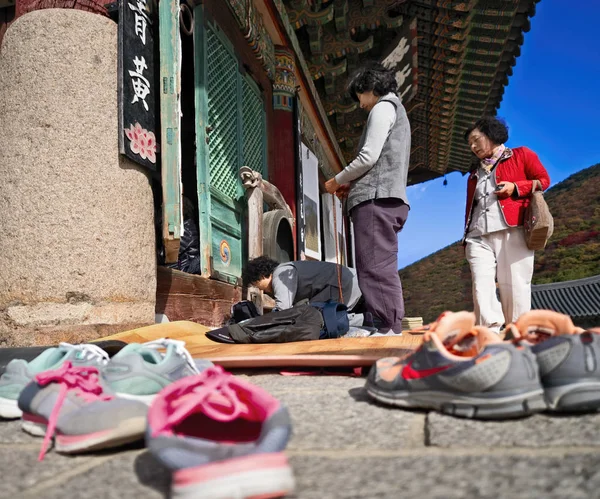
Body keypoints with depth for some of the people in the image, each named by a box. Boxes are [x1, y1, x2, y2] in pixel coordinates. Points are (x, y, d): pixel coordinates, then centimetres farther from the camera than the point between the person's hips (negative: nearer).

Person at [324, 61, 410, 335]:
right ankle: (391, 331, 5)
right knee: (382, 269, 6)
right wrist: (352, 185, 20)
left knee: (376, 269, -15)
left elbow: (369, 157, -11)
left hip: (376, 199, -10)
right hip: (388, 198, 10)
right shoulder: (396, 110, 31)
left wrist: (338, 180, 2)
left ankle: (388, 331, -18)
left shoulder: (383, 107, 1)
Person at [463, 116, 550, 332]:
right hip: (479, 237, 4)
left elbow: (543, 180, 9)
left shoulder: (521, 155, 14)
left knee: (514, 286, -4)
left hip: (512, 232, -4)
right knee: (481, 286, -12)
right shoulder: (475, 173, 27)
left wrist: (515, 188, -7)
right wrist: (466, 236, 15)